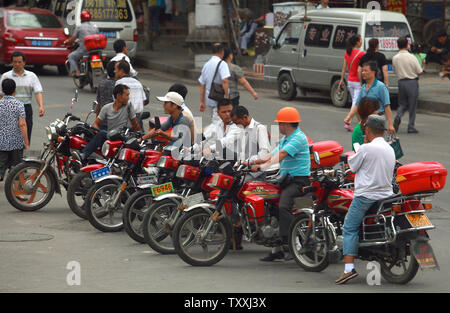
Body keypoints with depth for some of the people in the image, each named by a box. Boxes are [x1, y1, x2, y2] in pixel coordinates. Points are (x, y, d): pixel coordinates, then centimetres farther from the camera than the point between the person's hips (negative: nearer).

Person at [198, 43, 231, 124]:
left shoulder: (206, 65, 12)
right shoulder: (222, 64, -9)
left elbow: (202, 85, 14)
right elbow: (224, 81, -23)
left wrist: (202, 102, 19)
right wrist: (227, 96, -19)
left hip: (209, 100, 7)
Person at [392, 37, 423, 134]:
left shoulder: (395, 58, -1)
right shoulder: (412, 58, -12)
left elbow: (395, 71, 9)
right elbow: (419, 72, -6)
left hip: (401, 82, 3)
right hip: (412, 82, -3)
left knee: (402, 104, 16)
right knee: (412, 105, 6)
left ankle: (398, 116, -14)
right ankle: (411, 127, 6)